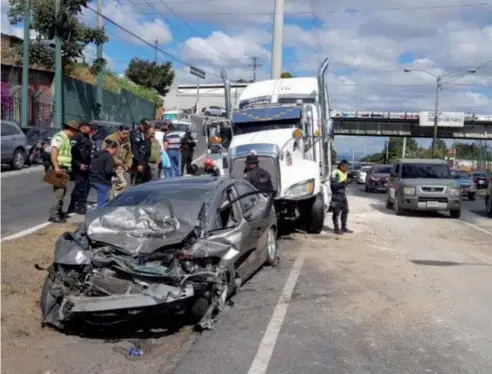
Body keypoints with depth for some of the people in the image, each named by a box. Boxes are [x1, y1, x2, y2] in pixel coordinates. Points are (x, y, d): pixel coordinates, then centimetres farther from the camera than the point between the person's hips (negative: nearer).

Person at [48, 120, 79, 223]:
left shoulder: (66, 138, 19)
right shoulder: (59, 137, -12)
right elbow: (53, 152, -23)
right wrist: (56, 167, -30)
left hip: (65, 168, 10)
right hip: (59, 168, -10)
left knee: (62, 190, 18)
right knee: (59, 190, -13)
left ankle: (59, 212, 30)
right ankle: (53, 215, -13)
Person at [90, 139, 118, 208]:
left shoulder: (97, 154, 14)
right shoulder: (109, 157, -13)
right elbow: (109, 171, -22)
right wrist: (115, 173, -2)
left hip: (94, 180, 9)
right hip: (103, 182, -9)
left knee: (102, 202, 20)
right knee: (103, 203, -5)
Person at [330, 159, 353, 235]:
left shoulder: (344, 173, 13)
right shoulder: (335, 173, -14)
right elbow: (334, 185, -22)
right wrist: (343, 182, -29)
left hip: (343, 195, 9)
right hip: (336, 195, -9)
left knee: (345, 211, 10)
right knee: (336, 212, -2)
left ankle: (344, 228, 20)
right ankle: (336, 228, 6)